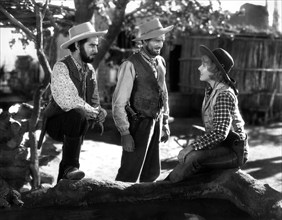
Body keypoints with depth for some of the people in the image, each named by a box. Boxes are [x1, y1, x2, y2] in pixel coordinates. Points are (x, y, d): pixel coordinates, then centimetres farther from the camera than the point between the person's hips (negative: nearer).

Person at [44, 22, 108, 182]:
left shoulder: (90, 69, 5)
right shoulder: (61, 67, -19)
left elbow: (94, 101, 8)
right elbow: (69, 102, -29)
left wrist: (99, 112, -15)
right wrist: (95, 113, -23)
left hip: (75, 122, 9)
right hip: (56, 121, -9)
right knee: (78, 115, -34)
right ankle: (70, 166, -26)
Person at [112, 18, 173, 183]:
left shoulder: (161, 62, 7)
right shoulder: (131, 65, -16)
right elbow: (119, 102, -16)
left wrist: (165, 123, 15)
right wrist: (125, 133, -18)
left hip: (156, 123, 7)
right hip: (138, 124, -7)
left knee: (152, 172, 16)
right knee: (129, 174, -3)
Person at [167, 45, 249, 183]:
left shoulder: (224, 95, -20)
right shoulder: (211, 91, 9)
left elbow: (220, 133, -29)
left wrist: (192, 147, -27)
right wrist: (194, 146, 5)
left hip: (233, 152, -9)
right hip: (219, 147, 9)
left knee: (194, 157, -29)